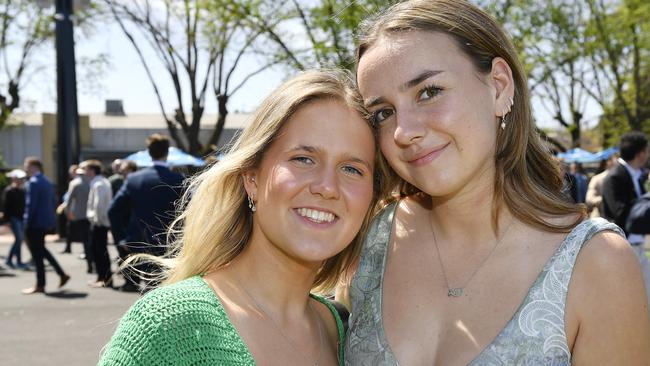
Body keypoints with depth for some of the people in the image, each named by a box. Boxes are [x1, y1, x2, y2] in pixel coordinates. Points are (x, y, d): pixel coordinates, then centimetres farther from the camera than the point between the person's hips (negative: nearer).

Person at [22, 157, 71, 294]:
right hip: (46, 222, 9)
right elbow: (54, 202, 16)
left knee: (37, 253, 0)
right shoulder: (47, 182, 13)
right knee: (41, 249, 21)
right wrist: (49, 218, 16)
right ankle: (62, 274, 18)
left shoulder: (33, 182, -15)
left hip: (35, 223, -9)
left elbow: (30, 204, -20)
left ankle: (40, 285, 6)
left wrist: (27, 222, -16)